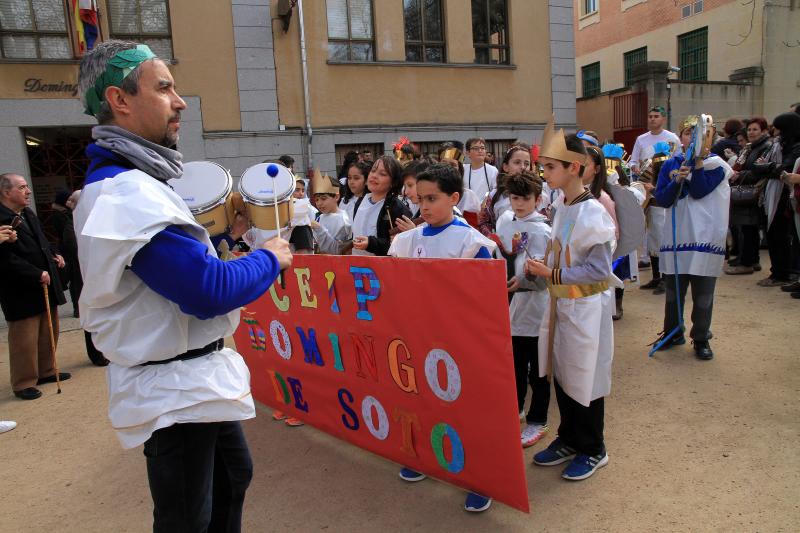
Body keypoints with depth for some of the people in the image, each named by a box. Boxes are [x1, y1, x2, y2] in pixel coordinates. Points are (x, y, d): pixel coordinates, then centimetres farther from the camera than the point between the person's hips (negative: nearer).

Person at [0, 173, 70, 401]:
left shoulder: (28, 214, 11)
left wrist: (53, 256, 8)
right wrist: (37, 274, -21)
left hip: (45, 286, 9)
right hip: (22, 292, -8)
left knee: (48, 333, 17)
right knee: (24, 339, 2)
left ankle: (46, 371, 31)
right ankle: (23, 383, 14)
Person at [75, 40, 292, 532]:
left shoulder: (133, 182, 10)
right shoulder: (127, 193, -24)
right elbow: (210, 291, -28)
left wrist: (211, 240, 3)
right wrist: (270, 260, -13)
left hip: (198, 378, 10)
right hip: (176, 389, -10)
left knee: (233, 476, 25)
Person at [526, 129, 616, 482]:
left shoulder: (592, 212, -19)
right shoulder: (562, 209, 6)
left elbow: (599, 270, -21)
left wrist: (552, 274, -21)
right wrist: (542, 267, 0)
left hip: (585, 308, -8)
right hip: (560, 304, 8)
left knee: (584, 378, 6)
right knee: (560, 374, 17)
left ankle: (592, 450, 26)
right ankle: (569, 439, 35)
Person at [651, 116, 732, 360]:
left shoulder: (714, 163, 0)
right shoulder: (670, 165, 7)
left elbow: (699, 191, -15)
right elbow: (661, 199, -2)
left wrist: (698, 161, -19)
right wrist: (677, 180, -17)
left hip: (705, 237, -2)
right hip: (676, 237, 2)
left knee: (703, 295, 5)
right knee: (673, 292, 13)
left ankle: (701, 338, 20)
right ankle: (673, 333, 29)